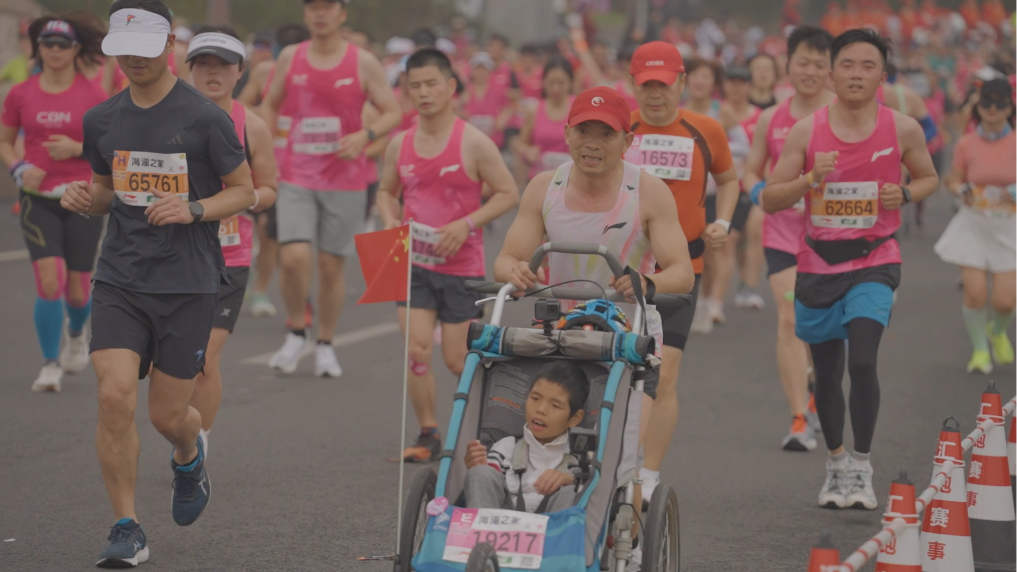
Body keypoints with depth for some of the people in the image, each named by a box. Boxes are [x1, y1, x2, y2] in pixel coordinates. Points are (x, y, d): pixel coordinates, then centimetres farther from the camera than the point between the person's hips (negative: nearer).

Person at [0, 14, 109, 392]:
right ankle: (50, 364, 1)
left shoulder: (93, 95, -2)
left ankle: (77, 333, 42)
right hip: (38, 199, 0)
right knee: (50, 281, -16)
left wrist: (77, 148, -16)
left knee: (77, 289, 5)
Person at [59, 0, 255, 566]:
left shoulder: (205, 118, -8)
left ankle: (190, 456, 42)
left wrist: (193, 209, -19)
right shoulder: (102, 119, 6)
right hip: (119, 280, 3)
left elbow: (244, 191, 0)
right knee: (115, 395, -14)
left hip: (187, 285, -3)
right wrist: (87, 198, -4)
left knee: (168, 416, 2)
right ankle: (128, 529, -2)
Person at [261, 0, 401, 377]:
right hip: (296, 179, 1)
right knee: (294, 258, -15)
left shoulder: (363, 63, -2)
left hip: (345, 181, -1)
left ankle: (325, 346, 20)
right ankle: (296, 335, 7)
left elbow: (393, 113, 0)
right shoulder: (290, 58, 5)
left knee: (331, 265, 4)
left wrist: (365, 135, -19)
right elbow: (270, 105, 17)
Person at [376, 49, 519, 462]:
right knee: (416, 351, -9)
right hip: (414, 262, 3)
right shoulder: (400, 145, 5)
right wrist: (390, 221, -1)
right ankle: (428, 435, 4)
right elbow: (386, 190, 21)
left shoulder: (473, 143, -8)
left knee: (458, 360, 3)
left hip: (462, 265, -3)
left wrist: (466, 224, -17)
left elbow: (508, 194, -5)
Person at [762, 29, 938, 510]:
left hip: (874, 260, -2)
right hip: (818, 261, 2)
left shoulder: (903, 129, -4)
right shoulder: (806, 131, -4)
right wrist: (810, 178, -21)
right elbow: (770, 200, -2)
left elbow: (929, 178, 13)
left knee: (862, 361, -19)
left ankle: (862, 467, -6)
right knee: (827, 373, 11)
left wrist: (905, 194, -9)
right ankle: (835, 461, 32)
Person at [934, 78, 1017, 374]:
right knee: (975, 292, -8)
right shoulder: (966, 144, -2)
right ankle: (980, 350, 18)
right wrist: (962, 190, -13)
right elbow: (953, 179, 8)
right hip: (974, 224, 0)